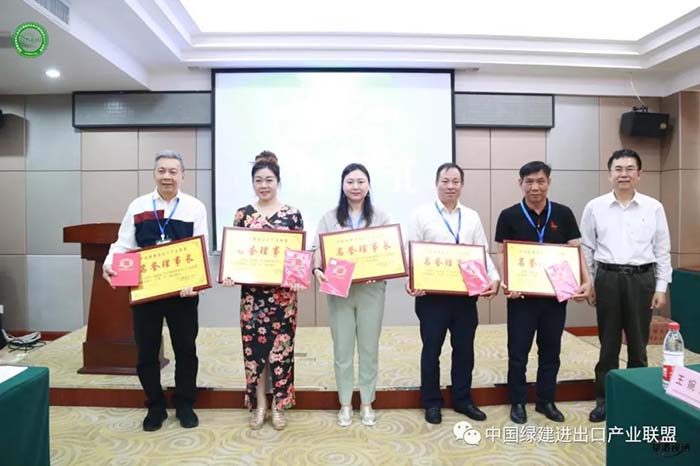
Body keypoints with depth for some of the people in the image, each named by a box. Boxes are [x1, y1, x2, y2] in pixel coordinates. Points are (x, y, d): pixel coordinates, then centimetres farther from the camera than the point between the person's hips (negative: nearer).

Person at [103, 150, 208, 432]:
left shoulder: (195, 208, 1)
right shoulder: (138, 207, 7)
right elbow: (123, 244, 6)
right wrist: (109, 264, -14)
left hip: (182, 292, -1)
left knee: (185, 349, 9)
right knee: (146, 351, 10)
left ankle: (185, 405, 27)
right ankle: (155, 406, 29)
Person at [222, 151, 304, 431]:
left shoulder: (292, 215, 1)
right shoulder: (243, 214, 4)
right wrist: (229, 274, -12)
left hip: (283, 291, -1)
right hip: (252, 291, 1)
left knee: (281, 345, 5)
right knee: (254, 345, 6)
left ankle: (279, 406, 21)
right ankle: (259, 405, 24)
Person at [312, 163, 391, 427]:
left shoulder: (380, 217, 4)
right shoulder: (329, 218, 5)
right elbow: (320, 251, 2)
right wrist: (317, 269, -18)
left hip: (371, 289, 0)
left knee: (369, 348, 10)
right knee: (342, 349, 8)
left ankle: (366, 403, 26)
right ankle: (345, 404, 25)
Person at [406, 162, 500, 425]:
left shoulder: (472, 217, 10)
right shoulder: (422, 215, 0)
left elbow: (483, 253, 7)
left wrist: (494, 278, -9)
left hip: (466, 293, 3)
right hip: (432, 293, -3)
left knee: (464, 348, 12)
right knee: (432, 349, 8)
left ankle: (462, 399, 29)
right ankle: (432, 402, 23)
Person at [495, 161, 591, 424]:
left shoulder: (563, 214, 3)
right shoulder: (509, 216, -3)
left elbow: (575, 251, 2)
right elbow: (502, 254, -4)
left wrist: (586, 280, -13)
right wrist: (505, 282, -20)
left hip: (555, 294, 2)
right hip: (521, 295, -2)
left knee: (551, 350, 13)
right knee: (518, 352, 6)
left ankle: (546, 401, 29)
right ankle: (518, 402, 22)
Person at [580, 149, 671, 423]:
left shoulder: (654, 208, 1)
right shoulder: (594, 207, 0)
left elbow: (662, 251, 4)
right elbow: (586, 249, 4)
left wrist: (661, 287, 1)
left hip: (641, 279, 0)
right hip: (607, 279, 0)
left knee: (638, 343, 11)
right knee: (608, 344, 9)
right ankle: (604, 400, 21)